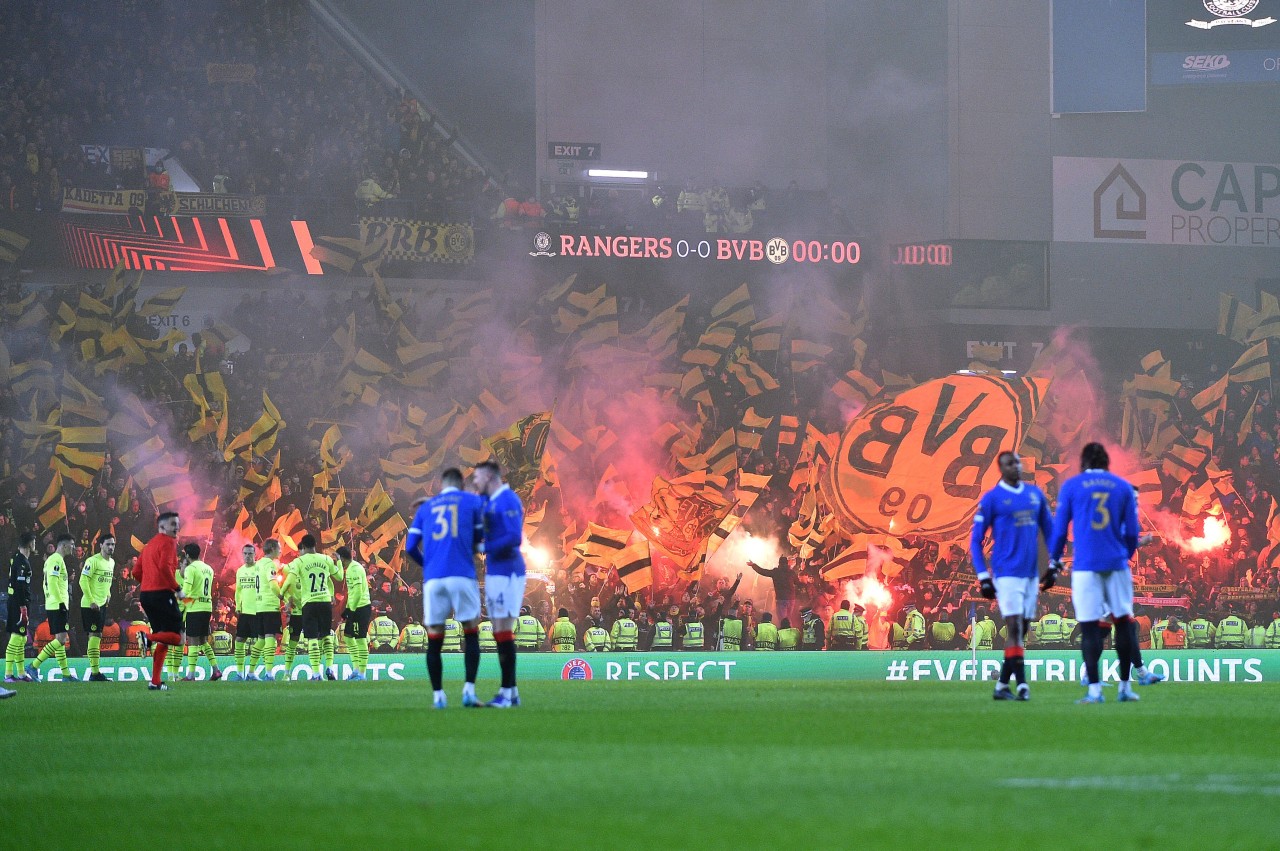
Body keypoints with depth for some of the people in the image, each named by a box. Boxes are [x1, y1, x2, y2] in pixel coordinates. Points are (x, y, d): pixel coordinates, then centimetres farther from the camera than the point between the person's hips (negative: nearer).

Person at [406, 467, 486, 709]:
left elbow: (410, 546, 12)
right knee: (471, 633, 8)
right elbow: (479, 538, 15)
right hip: (462, 576, -2)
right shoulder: (473, 501, 11)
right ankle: (469, 690, -5)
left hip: (433, 578, 2)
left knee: (434, 640, 7)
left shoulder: (425, 508, 17)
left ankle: (438, 695, 5)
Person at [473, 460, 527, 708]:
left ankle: (508, 692, -8)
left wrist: (485, 548, -17)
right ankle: (511, 691, 14)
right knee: (500, 633, 10)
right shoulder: (489, 502, 16)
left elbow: (514, 538, -21)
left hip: (506, 573, -10)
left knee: (504, 632, -9)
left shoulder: (507, 501, -13)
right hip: (495, 573, 10)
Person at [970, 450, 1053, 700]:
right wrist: (983, 576, -8)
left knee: (1022, 631, 7)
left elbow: (1049, 530, 19)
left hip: (1031, 573, 6)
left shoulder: (1035, 494, 11)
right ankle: (1022, 685, -14)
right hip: (1006, 573, -6)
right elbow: (975, 540, -2)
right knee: (1014, 629, -12)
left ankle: (1002, 685, 14)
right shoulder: (991, 499, -4)